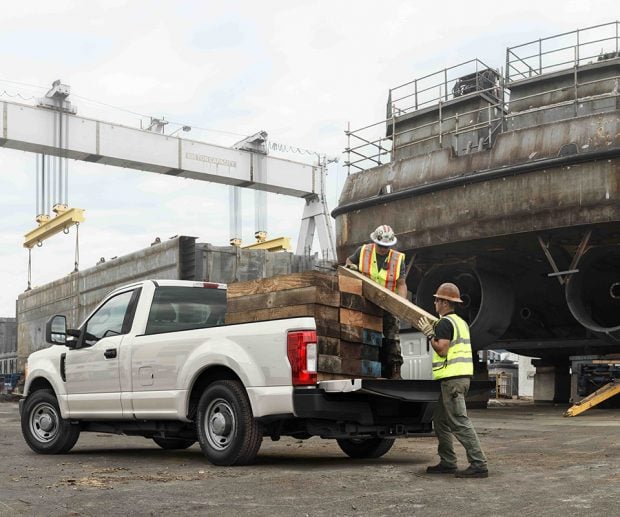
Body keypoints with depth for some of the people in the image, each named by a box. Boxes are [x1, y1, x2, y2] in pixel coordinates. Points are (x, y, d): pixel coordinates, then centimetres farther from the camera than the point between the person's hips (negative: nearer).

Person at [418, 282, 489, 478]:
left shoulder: (445, 323, -11)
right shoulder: (461, 322, 20)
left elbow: (442, 350, -18)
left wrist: (429, 334, -8)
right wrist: (433, 331, 23)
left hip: (452, 378, -10)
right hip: (462, 375, 10)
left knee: (460, 422, -12)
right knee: (441, 420, 16)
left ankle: (478, 464, -15)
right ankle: (447, 463, 18)